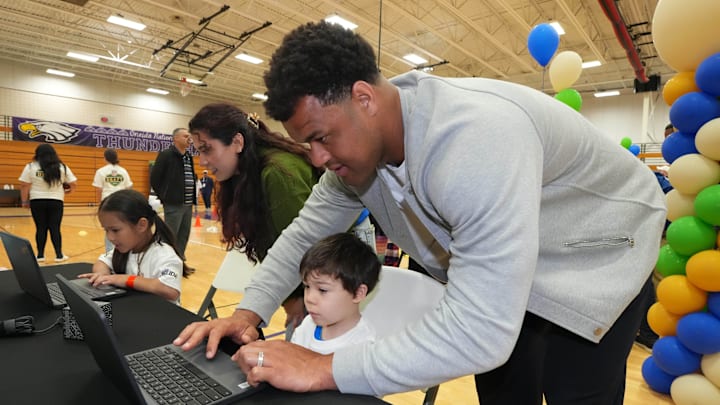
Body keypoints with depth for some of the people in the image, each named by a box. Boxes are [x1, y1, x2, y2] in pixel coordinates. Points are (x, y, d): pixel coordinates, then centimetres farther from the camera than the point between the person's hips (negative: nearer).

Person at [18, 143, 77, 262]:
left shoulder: (30, 167, -2)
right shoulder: (62, 167, 1)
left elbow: (24, 186, -3)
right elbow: (74, 184, 2)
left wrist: (24, 201, 6)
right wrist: (68, 190, 21)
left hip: (37, 201, 0)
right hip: (56, 202, 0)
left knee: (40, 228, 7)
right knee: (55, 228, 4)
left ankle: (40, 255, 12)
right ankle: (59, 255, 6)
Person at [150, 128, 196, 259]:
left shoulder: (189, 157, 14)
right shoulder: (166, 155, -7)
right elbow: (154, 179, -8)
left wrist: (192, 198, 10)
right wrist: (164, 197, -4)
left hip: (188, 205, 7)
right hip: (174, 205, -7)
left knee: (184, 236, 13)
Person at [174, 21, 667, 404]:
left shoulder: (474, 140, -41)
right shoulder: (355, 143, -15)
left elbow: (480, 330, -43)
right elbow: (306, 232, -4)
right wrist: (250, 311, -18)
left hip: (596, 256, -5)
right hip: (504, 271, 6)